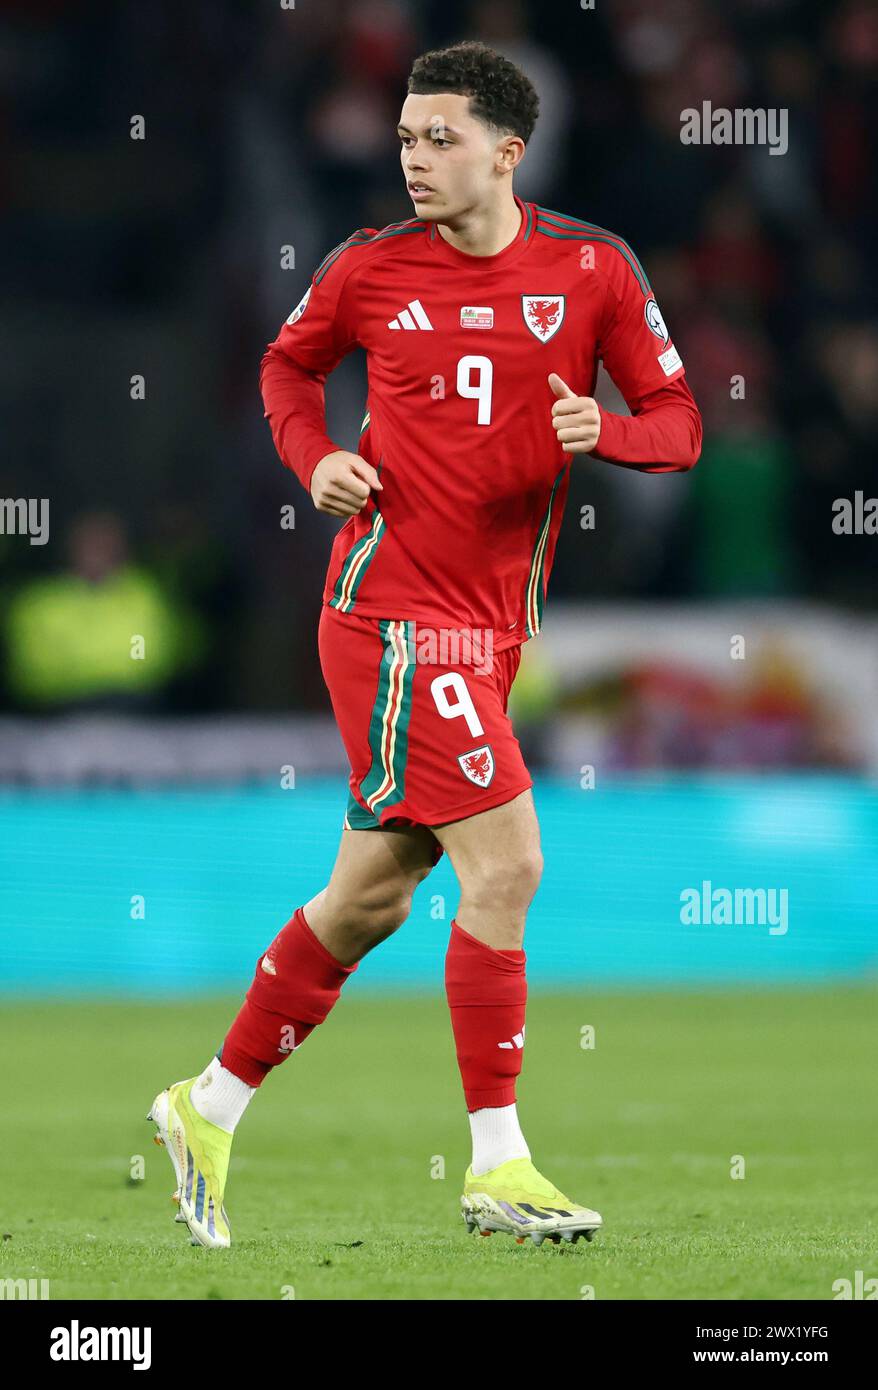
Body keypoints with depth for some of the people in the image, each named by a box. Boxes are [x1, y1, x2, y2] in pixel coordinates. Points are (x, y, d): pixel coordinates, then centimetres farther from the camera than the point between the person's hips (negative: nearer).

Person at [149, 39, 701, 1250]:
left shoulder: (593, 269, 2)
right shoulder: (371, 270, -1)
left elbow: (679, 422, 5)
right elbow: (289, 365, 18)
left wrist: (605, 429, -16)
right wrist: (315, 460, -1)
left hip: (490, 626, 4)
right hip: (396, 609, -4)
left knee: (372, 895, 13)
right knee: (505, 865, -14)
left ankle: (210, 1109, 28)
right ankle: (498, 1167, -9)